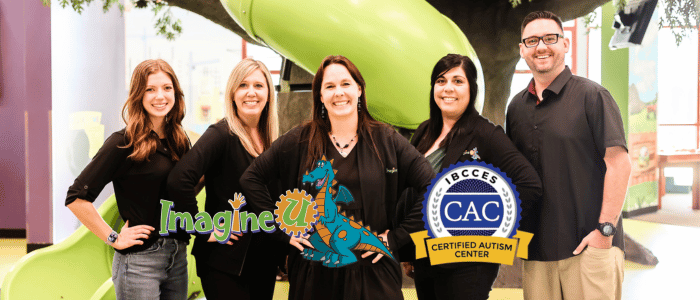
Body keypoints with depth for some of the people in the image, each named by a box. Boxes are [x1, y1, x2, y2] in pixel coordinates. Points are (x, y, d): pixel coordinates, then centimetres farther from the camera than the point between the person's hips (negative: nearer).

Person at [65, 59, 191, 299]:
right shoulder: (124, 143, -12)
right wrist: (114, 239, -13)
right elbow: (76, 198, -15)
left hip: (178, 257, 6)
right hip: (139, 261, -6)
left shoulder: (179, 141, 7)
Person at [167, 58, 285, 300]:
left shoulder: (271, 139, 7)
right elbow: (179, 181, -27)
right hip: (225, 262, -7)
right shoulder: (221, 135, -14)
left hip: (266, 259, 7)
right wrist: (204, 231, -20)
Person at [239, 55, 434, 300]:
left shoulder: (387, 141, 0)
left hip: (372, 273, -1)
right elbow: (251, 179, 7)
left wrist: (396, 237, -7)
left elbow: (433, 189, -3)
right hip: (313, 273, 1)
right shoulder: (300, 141, 2)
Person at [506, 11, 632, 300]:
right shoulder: (516, 107, 13)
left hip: (590, 244, -5)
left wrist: (605, 229, -14)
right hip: (536, 248, 5)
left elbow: (619, 163, -9)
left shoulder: (591, 95, -3)